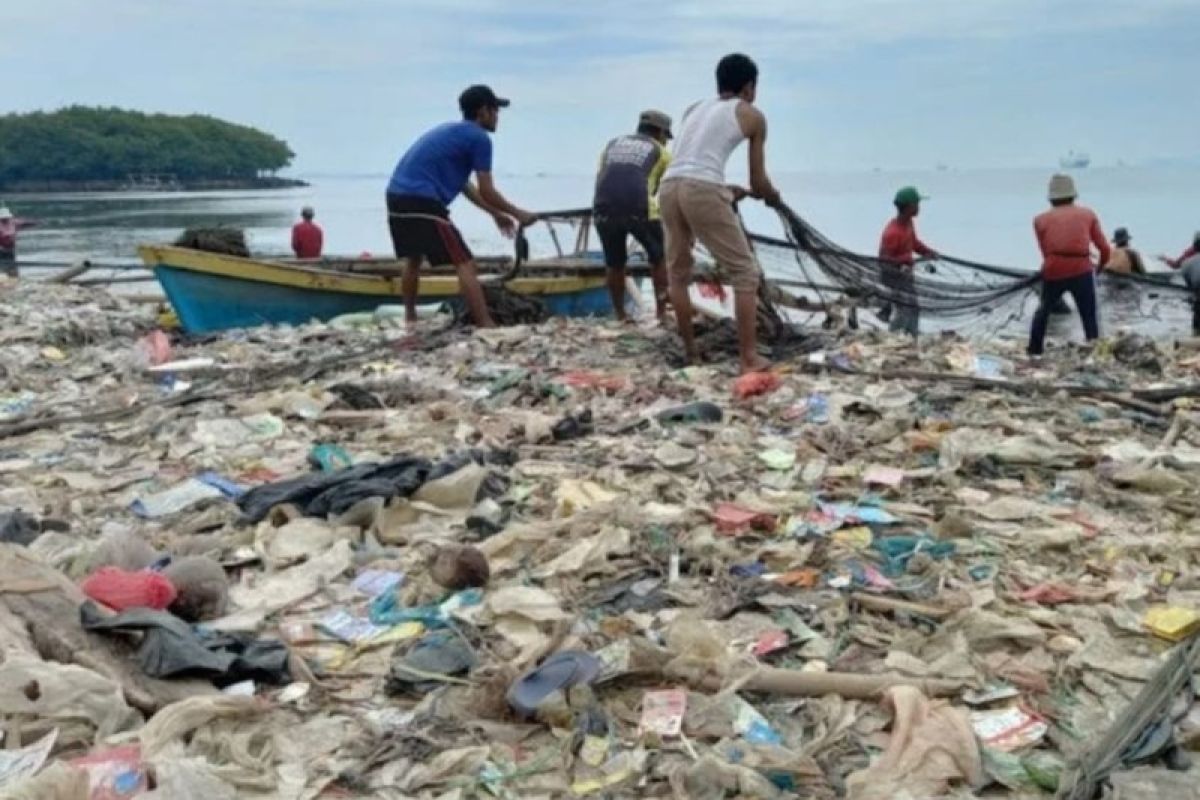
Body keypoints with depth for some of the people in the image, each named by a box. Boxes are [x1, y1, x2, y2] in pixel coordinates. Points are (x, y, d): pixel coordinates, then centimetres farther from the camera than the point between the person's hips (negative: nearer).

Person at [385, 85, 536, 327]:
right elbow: (486, 192, -1)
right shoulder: (479, 137, -1)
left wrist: (496, 214, 36)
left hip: (396, 196, 9)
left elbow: (464, 185, 32)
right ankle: (487, 327, -11)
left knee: (414, 259, 27)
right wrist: (518, 213, 13)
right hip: (422, 201, -9)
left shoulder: (451, 131, 26)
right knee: (465, 264, -7)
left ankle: (410, 320, 36)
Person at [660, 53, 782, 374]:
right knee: (745, 272, 5)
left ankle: (690, 351, 26)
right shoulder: (752, 116, 15)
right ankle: (749, 358, 2)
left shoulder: (693, 109, 28)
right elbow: (758, 182, 15)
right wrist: (773, 197, 37)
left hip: (669, 187, 5)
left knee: (678, 272, 21)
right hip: (703, 191, -5)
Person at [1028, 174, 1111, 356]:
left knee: (1043, 310, 24)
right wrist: (1100, 265, 31)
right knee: (1090, 317, 5)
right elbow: (1105, 249, 12)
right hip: (1081, 271, -1)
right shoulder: (1088, 214, 14)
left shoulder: (1041, 220, 14)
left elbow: (1046, 252, 10)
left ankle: (1034, 350, 30)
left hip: (1053, 272, 2)